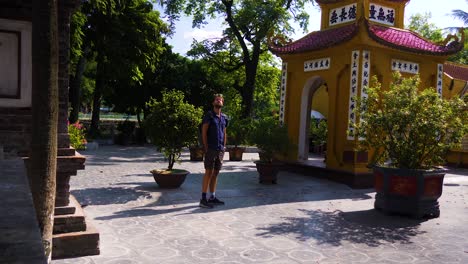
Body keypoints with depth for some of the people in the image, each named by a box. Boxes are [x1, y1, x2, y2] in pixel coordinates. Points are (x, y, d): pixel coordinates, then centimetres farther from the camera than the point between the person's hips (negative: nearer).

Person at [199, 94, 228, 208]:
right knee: (209, 172, -7)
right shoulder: (209, 115, -3)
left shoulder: (224, 117, 15)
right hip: (211, 149, -6)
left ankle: (212, 197, 18)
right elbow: (204, 132, -6)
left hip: (220, 150, 6)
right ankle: (203, 199, -3)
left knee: (215, 173, 10)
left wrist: (224, 147, 12)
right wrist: (206, 147, -10)